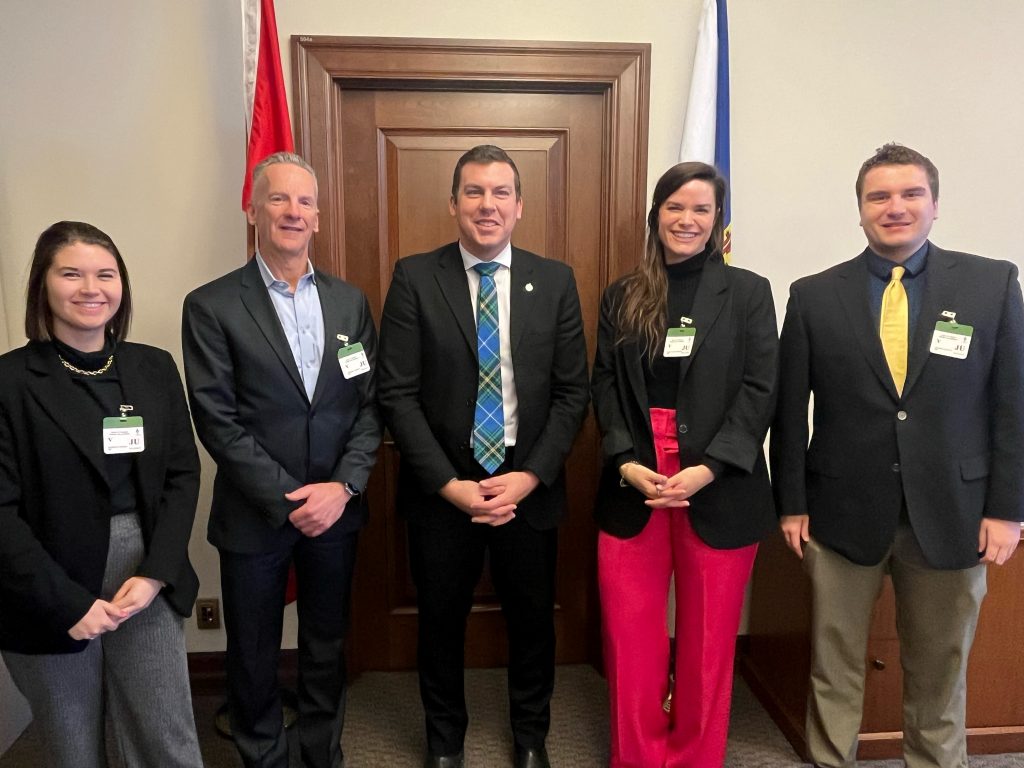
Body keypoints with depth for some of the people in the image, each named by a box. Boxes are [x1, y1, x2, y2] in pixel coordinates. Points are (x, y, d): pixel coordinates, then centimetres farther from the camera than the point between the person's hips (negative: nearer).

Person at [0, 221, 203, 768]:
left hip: (147, 581, 3)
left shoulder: (155, 368, 4)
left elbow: (183, 476, 3)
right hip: (49, 597, -2)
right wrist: (66, 601, -14)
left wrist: (155, 573, -8)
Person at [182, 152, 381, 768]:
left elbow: (370, 403, 2)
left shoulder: (350, 301, 4)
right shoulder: (211, 306, -6)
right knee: (254, 657, 15)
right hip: (254, 513, -2)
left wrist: (342, 486, -10)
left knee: (328, 647, 18)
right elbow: (217, 419, -11)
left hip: (336, 508, 3)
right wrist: (288, 500, -14)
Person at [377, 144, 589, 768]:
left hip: (530, 487, 2)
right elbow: (398, 394, -8)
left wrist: (531, 476, -11)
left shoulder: (556, 281, -1)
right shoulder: (415, 279, -6)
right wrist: (450, 484, -14)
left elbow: (572, 392, -1)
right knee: (441, 621, 17)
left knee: (533, 618, 18)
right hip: (442, 490, -1)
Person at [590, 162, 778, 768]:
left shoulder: (748, 292, 2)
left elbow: (760, 391, -5)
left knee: (708, 639, 11)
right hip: (633, 489, 2)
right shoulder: (622, 297, 9)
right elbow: (605, 387, 5)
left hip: (719, 492, -1)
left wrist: (708, 468, -15)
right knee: (630, 637, 7)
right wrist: (625, 461, -10)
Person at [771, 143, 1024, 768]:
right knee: (834, 666, 12)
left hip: (951, 516, 1)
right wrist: (792, 504, 0)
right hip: (843, 512, 0)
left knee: (940, 670, 17)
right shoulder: (813, 296, -1)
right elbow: (790, 410, 1)